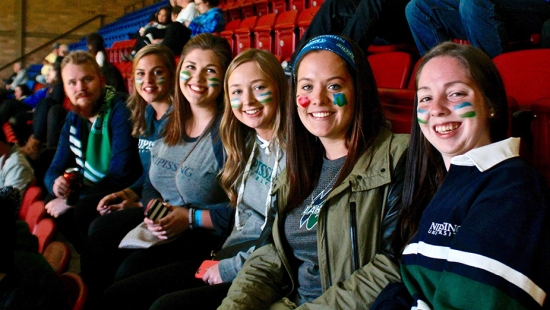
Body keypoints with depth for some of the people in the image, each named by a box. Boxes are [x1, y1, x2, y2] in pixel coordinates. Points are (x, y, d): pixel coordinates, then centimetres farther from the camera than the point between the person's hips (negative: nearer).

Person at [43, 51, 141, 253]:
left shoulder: (121, 112, -19)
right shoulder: (73, 119, 7)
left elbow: (121, 176, -24)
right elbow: (57, 168, 9)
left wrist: (71, 201, -20)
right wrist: (56, 182, -18)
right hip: (94, 191, 8)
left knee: (84, 209, -29)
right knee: (50, 201, -7)